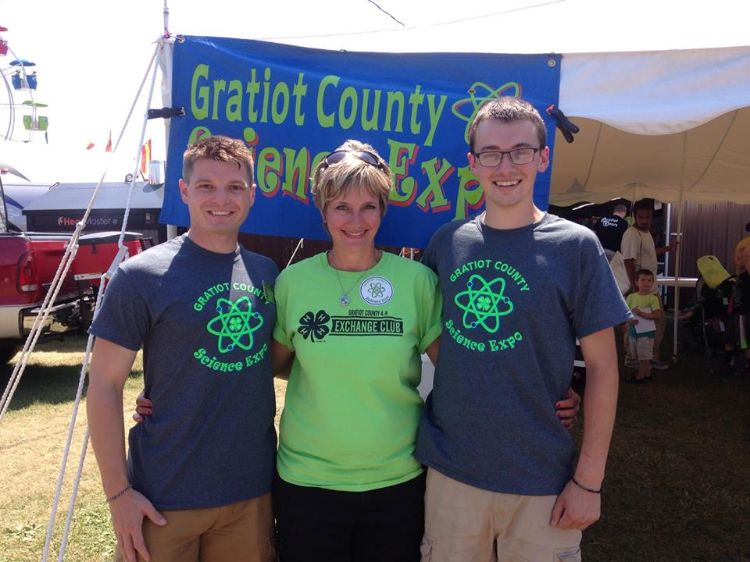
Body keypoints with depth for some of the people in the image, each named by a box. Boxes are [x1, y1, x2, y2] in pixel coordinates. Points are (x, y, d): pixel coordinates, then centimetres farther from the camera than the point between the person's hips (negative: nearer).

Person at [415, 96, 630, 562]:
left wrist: (589, 480, -7)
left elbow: (603, 367, -6)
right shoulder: (447, 242, 0)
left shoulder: (575, 246, -8)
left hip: (542, 482, -2)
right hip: (449, 471, 3)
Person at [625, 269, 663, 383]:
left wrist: (641, 313, -21)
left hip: (646, 331, -5)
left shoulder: (653, 298, -9)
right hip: (633, 330, 5)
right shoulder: (631, 297, 4)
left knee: (644, 356, 1)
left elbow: (657, 315, -16)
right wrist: (629, 319, -14)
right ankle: (647, 373, 28)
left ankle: (640, 376, 10)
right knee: (638, 356, 14)